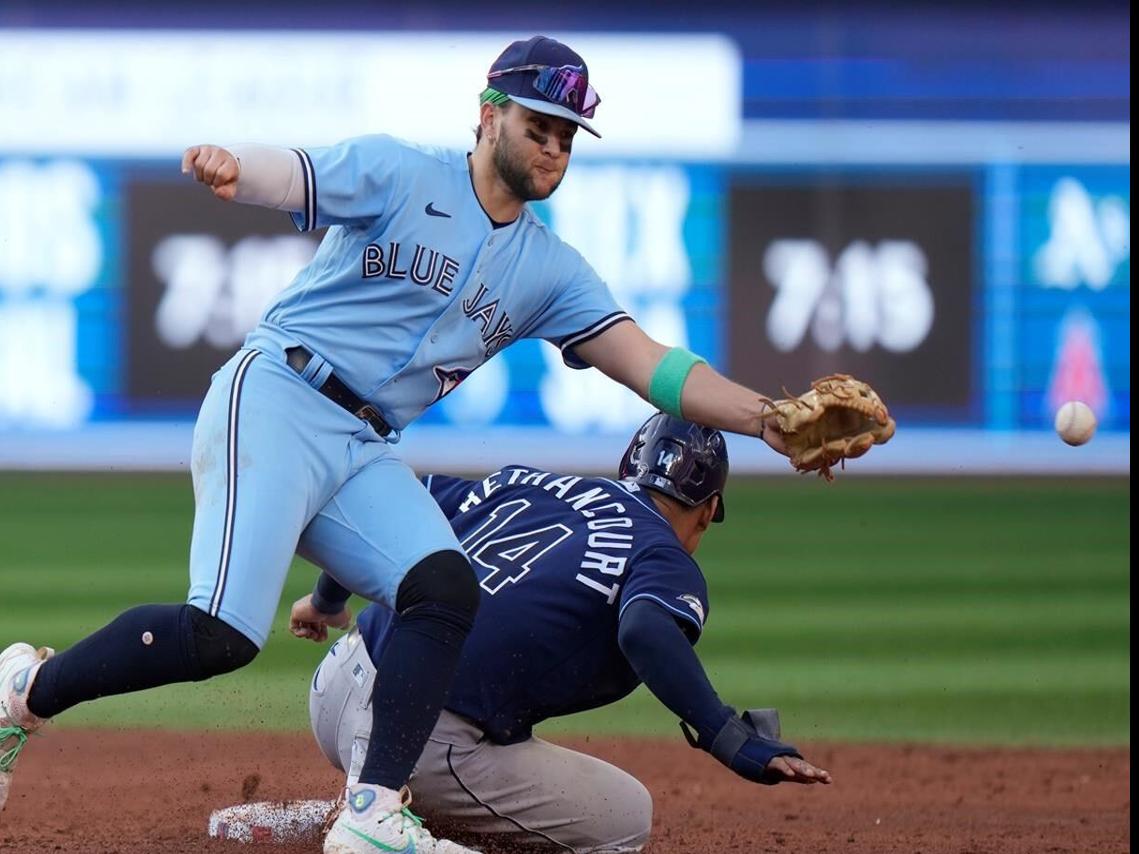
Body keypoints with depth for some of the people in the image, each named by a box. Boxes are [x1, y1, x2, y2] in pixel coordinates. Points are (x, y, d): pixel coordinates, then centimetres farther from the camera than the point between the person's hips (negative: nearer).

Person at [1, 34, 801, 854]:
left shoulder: (550, 270, 15)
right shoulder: (398, 173, -1)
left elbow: (650, 364, 8)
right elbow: (284, 176, -18)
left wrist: (763, 417, -8)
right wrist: (230, 168, -44)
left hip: (366, 452, 7)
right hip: (275, 400, -6)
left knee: (446, 589, -19)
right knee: (222, 632, -22)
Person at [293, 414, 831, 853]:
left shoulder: (524, 482, 18)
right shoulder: (669, 562, 1)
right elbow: (645, 632, -23)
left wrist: (326, 601, 35)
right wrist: (737, 746, -26)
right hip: (431, 751, -8)